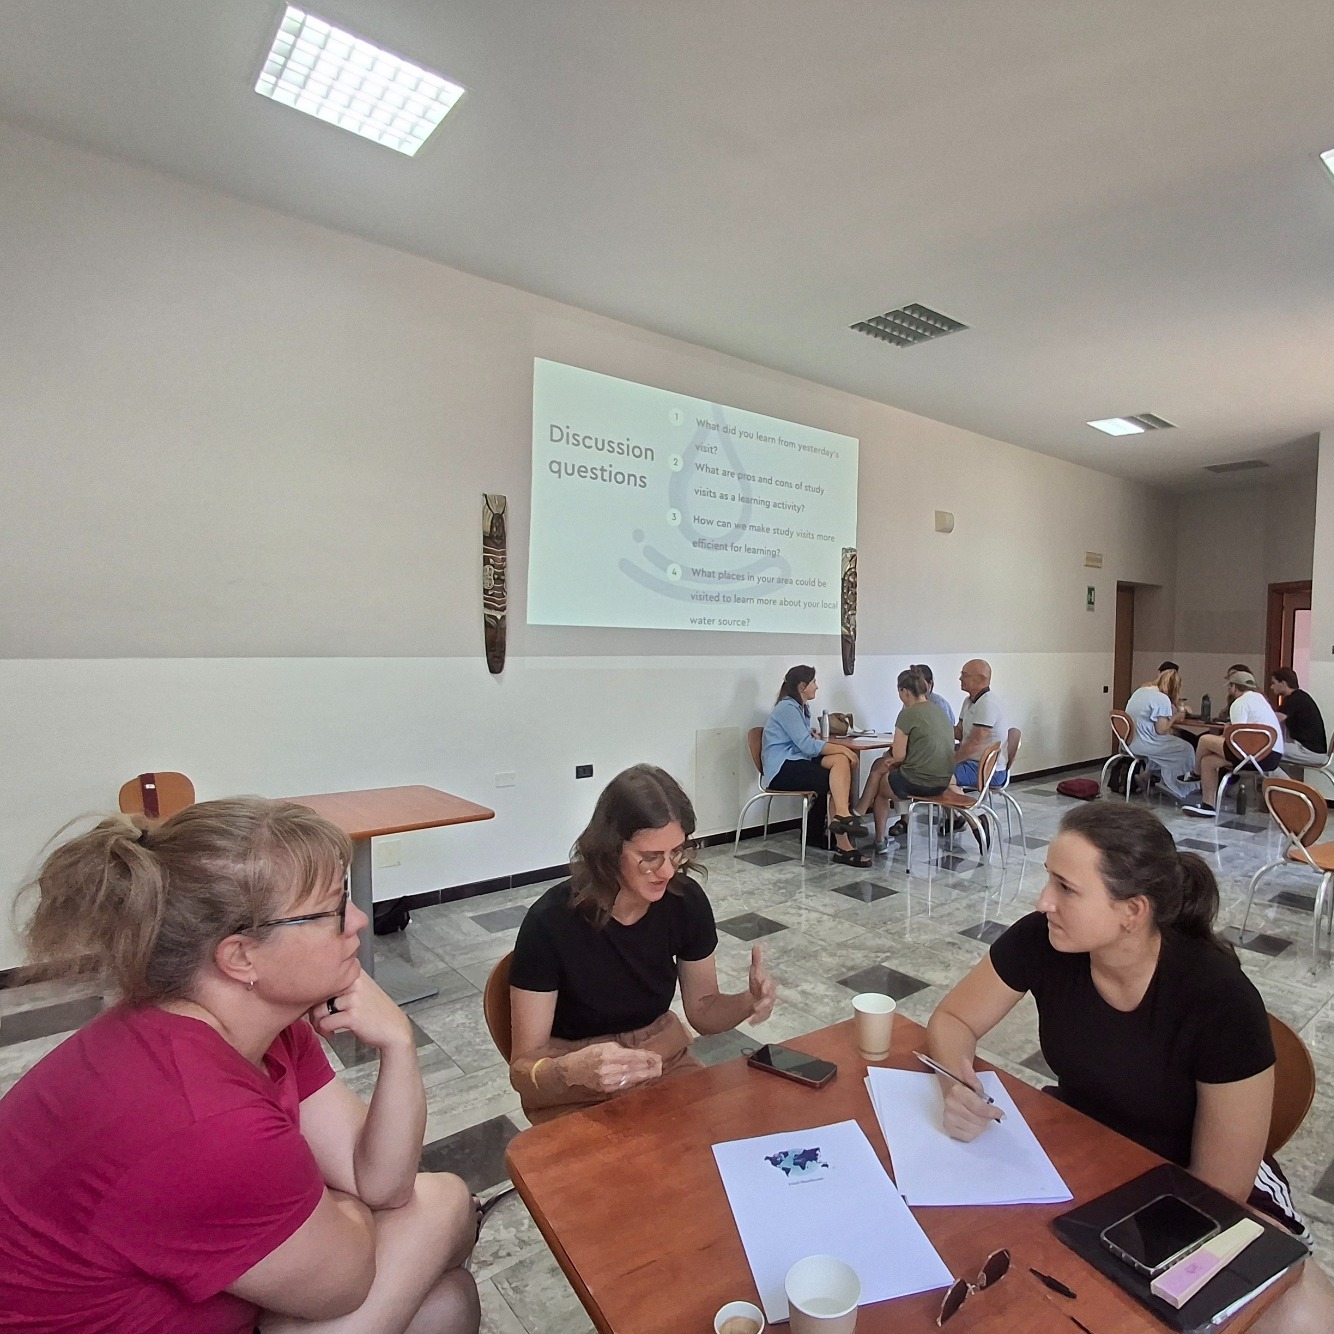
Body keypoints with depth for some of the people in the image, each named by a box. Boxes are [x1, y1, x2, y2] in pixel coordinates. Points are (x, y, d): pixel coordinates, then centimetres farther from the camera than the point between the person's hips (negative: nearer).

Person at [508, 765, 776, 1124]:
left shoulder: (686, 900, -13)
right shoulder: (551, 921, -25)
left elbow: (703, 1010, 3)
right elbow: (523, 1067, -18)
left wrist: (749, 1001, -18)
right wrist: (573, 1070, -39)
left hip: (666, 1061, 4)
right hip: (575, 1095, -4)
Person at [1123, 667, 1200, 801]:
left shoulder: (1139, 691, 9)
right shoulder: (1162, 699, -15)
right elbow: (1161, 730, -17)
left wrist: (1170, 715, 18)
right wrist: (1175, 717, -2)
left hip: (1130, 742, 8)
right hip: (1144, 745, -8)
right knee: (1186, 748, 7)